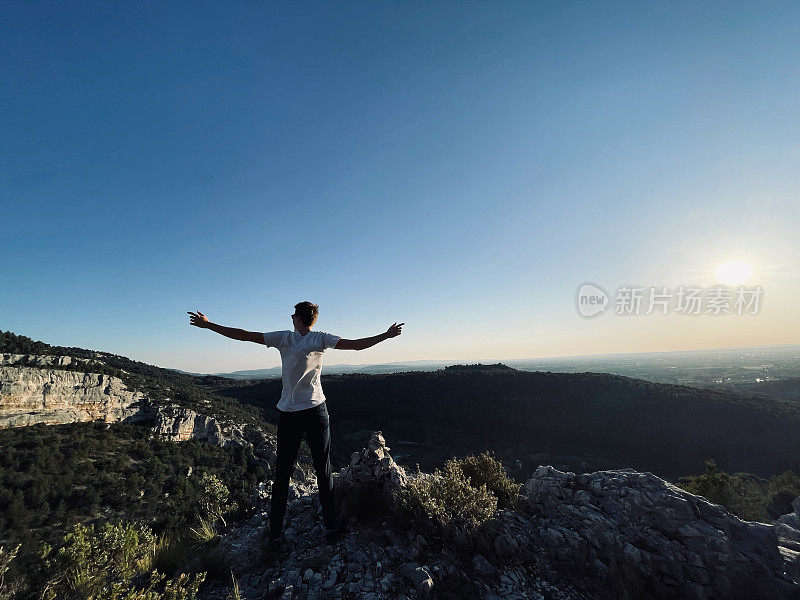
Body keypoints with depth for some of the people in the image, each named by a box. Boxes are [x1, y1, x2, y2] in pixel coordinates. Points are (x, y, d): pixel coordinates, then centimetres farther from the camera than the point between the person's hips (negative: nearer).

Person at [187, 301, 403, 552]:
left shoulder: (284, 337, -3)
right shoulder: (321, 338, -4)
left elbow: (244, 335, -2)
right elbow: (357, 345, -11)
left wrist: (208, 324, 9)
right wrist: (387, 335, -1)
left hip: (288, 415, 1)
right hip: (316, 411, 0)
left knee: (282, 475, 12)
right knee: (323, 470, 11)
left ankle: (275, 535, 20)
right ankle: (331, 526, 19)